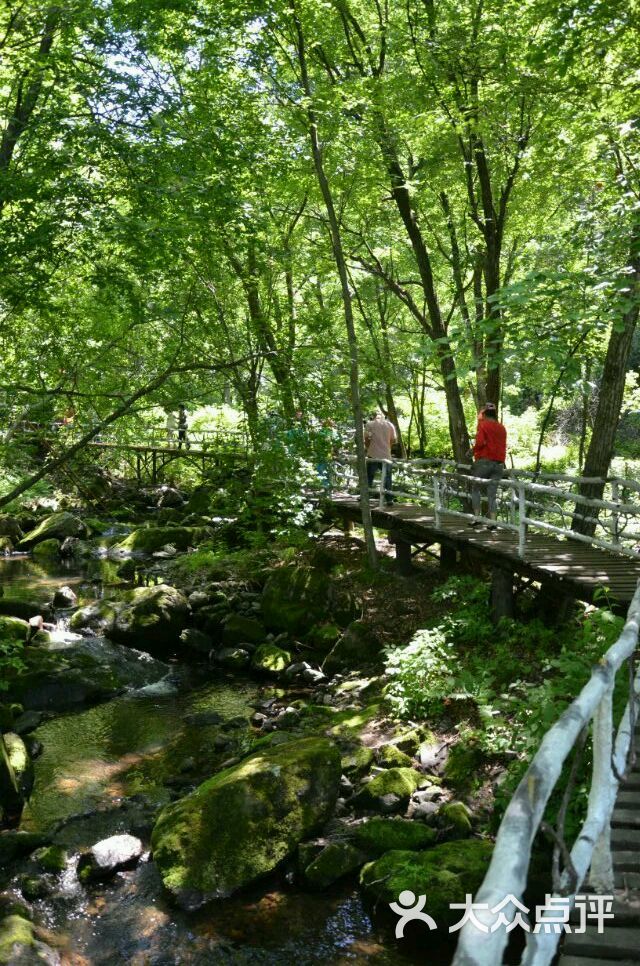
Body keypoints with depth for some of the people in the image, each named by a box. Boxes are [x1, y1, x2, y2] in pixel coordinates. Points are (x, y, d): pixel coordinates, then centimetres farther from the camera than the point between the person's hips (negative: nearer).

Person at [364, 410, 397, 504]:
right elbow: (393, 440, 6)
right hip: (386, 455, 2)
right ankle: (389, 499, 8)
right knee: (387, 478, 9)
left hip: (373, 455, -2)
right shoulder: (390, 425, 6)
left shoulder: (370, 424, 0)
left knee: (369, 477, 7)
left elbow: (366, 439, -3)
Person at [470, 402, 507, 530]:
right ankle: (493, 521, -2)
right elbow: (503, 446, 17)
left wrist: (474, 451, 0)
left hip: (484, 461, -5)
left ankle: (477, 517, -1)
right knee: (492, 494, 6)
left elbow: (480, 442, -15)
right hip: (499, 463, 5)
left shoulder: (483, 425, -4)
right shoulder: (502, 428, 13)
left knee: (476, 489, 8)